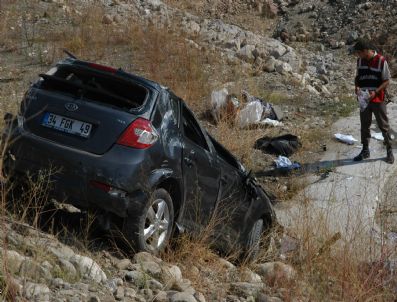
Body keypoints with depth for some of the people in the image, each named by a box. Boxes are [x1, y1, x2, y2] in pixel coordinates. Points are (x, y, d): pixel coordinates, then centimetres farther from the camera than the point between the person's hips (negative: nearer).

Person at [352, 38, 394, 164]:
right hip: (363, 99, 5)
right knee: (364, 125, 11)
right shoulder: (360, 61, 1)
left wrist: (375, 92, -21)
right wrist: (357, 87, -7)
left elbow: (386, 81, -9)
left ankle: (389, 151, 14)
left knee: (383, 125, 4)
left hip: (378, 99, -5)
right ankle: (365, 150, 23)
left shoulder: (381, 61, -14)